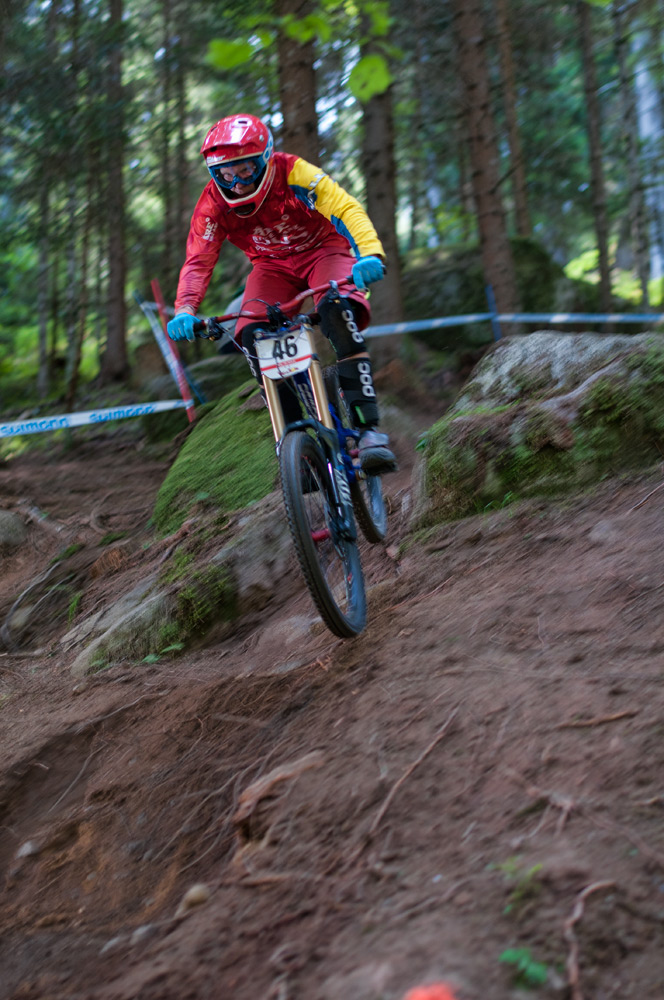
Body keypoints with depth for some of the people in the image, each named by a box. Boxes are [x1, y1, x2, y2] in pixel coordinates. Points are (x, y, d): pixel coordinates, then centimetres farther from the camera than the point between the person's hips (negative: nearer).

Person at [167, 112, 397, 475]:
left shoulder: (292, 173, -26)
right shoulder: (213, 202, -17)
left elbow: (346, 208, -34)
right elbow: (197, 261, -19)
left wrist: (369, 253, -52)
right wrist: (184, 310, -38)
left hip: (322, 251, -3)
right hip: (273, 266, 3)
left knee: (338, 309, -35)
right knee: (251, 334, -24)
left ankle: (368, 429, -35)